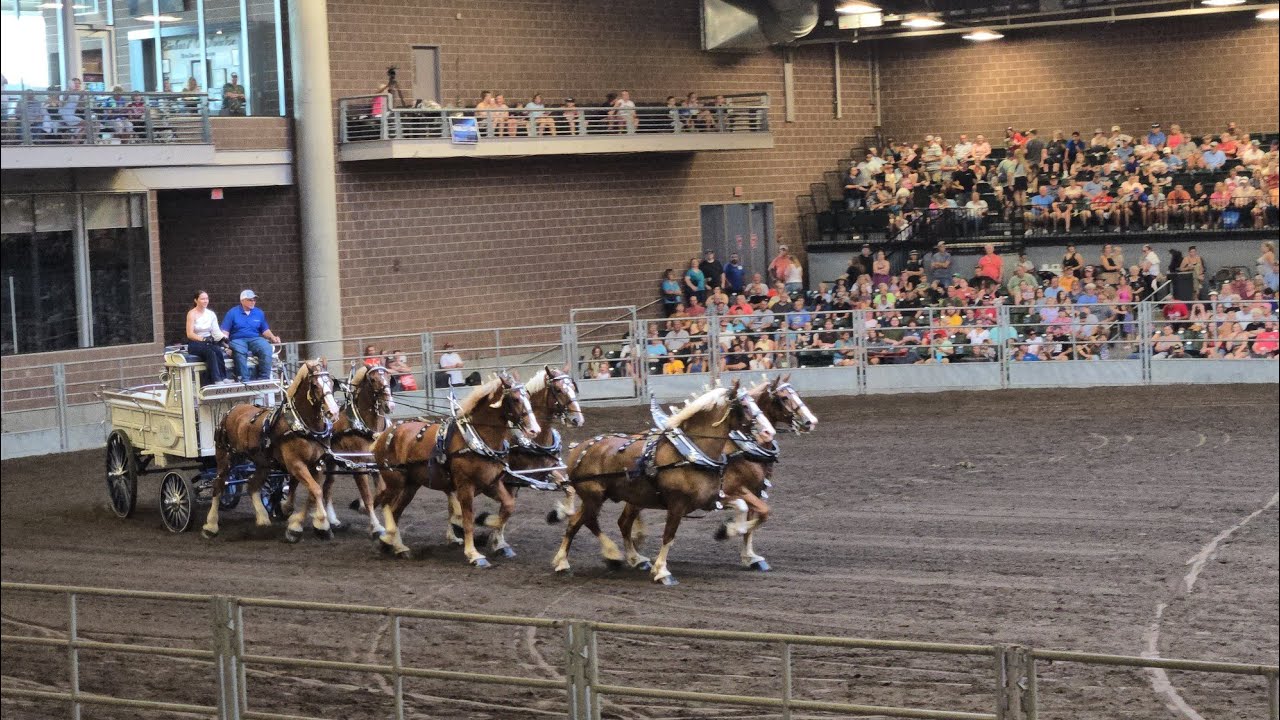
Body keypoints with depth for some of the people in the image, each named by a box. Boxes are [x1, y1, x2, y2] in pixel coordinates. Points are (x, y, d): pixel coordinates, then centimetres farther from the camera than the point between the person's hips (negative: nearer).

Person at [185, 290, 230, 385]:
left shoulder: (211, 314, 14)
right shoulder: (192, 314, -2)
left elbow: (216, 331, 7)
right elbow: (190, 334, -11)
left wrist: (223, 337, -15)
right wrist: (203, 339, -26)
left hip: (209, 343, 4)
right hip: (195, 344, -4)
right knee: (216, 350, -34)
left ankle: (209, 381, -35)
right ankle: (218, 380, -41)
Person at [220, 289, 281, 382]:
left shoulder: (259, 313, 17)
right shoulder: (232, 313, 7)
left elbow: (265, 330, 19)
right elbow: (225, 332, 2)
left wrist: (273, 338, -1)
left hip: (255, 339, 3)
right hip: (238, 340, -3)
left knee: (266, 348, -30)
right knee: (239, 351, -39)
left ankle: (264, 378, -29)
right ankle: (244, 380, -42)